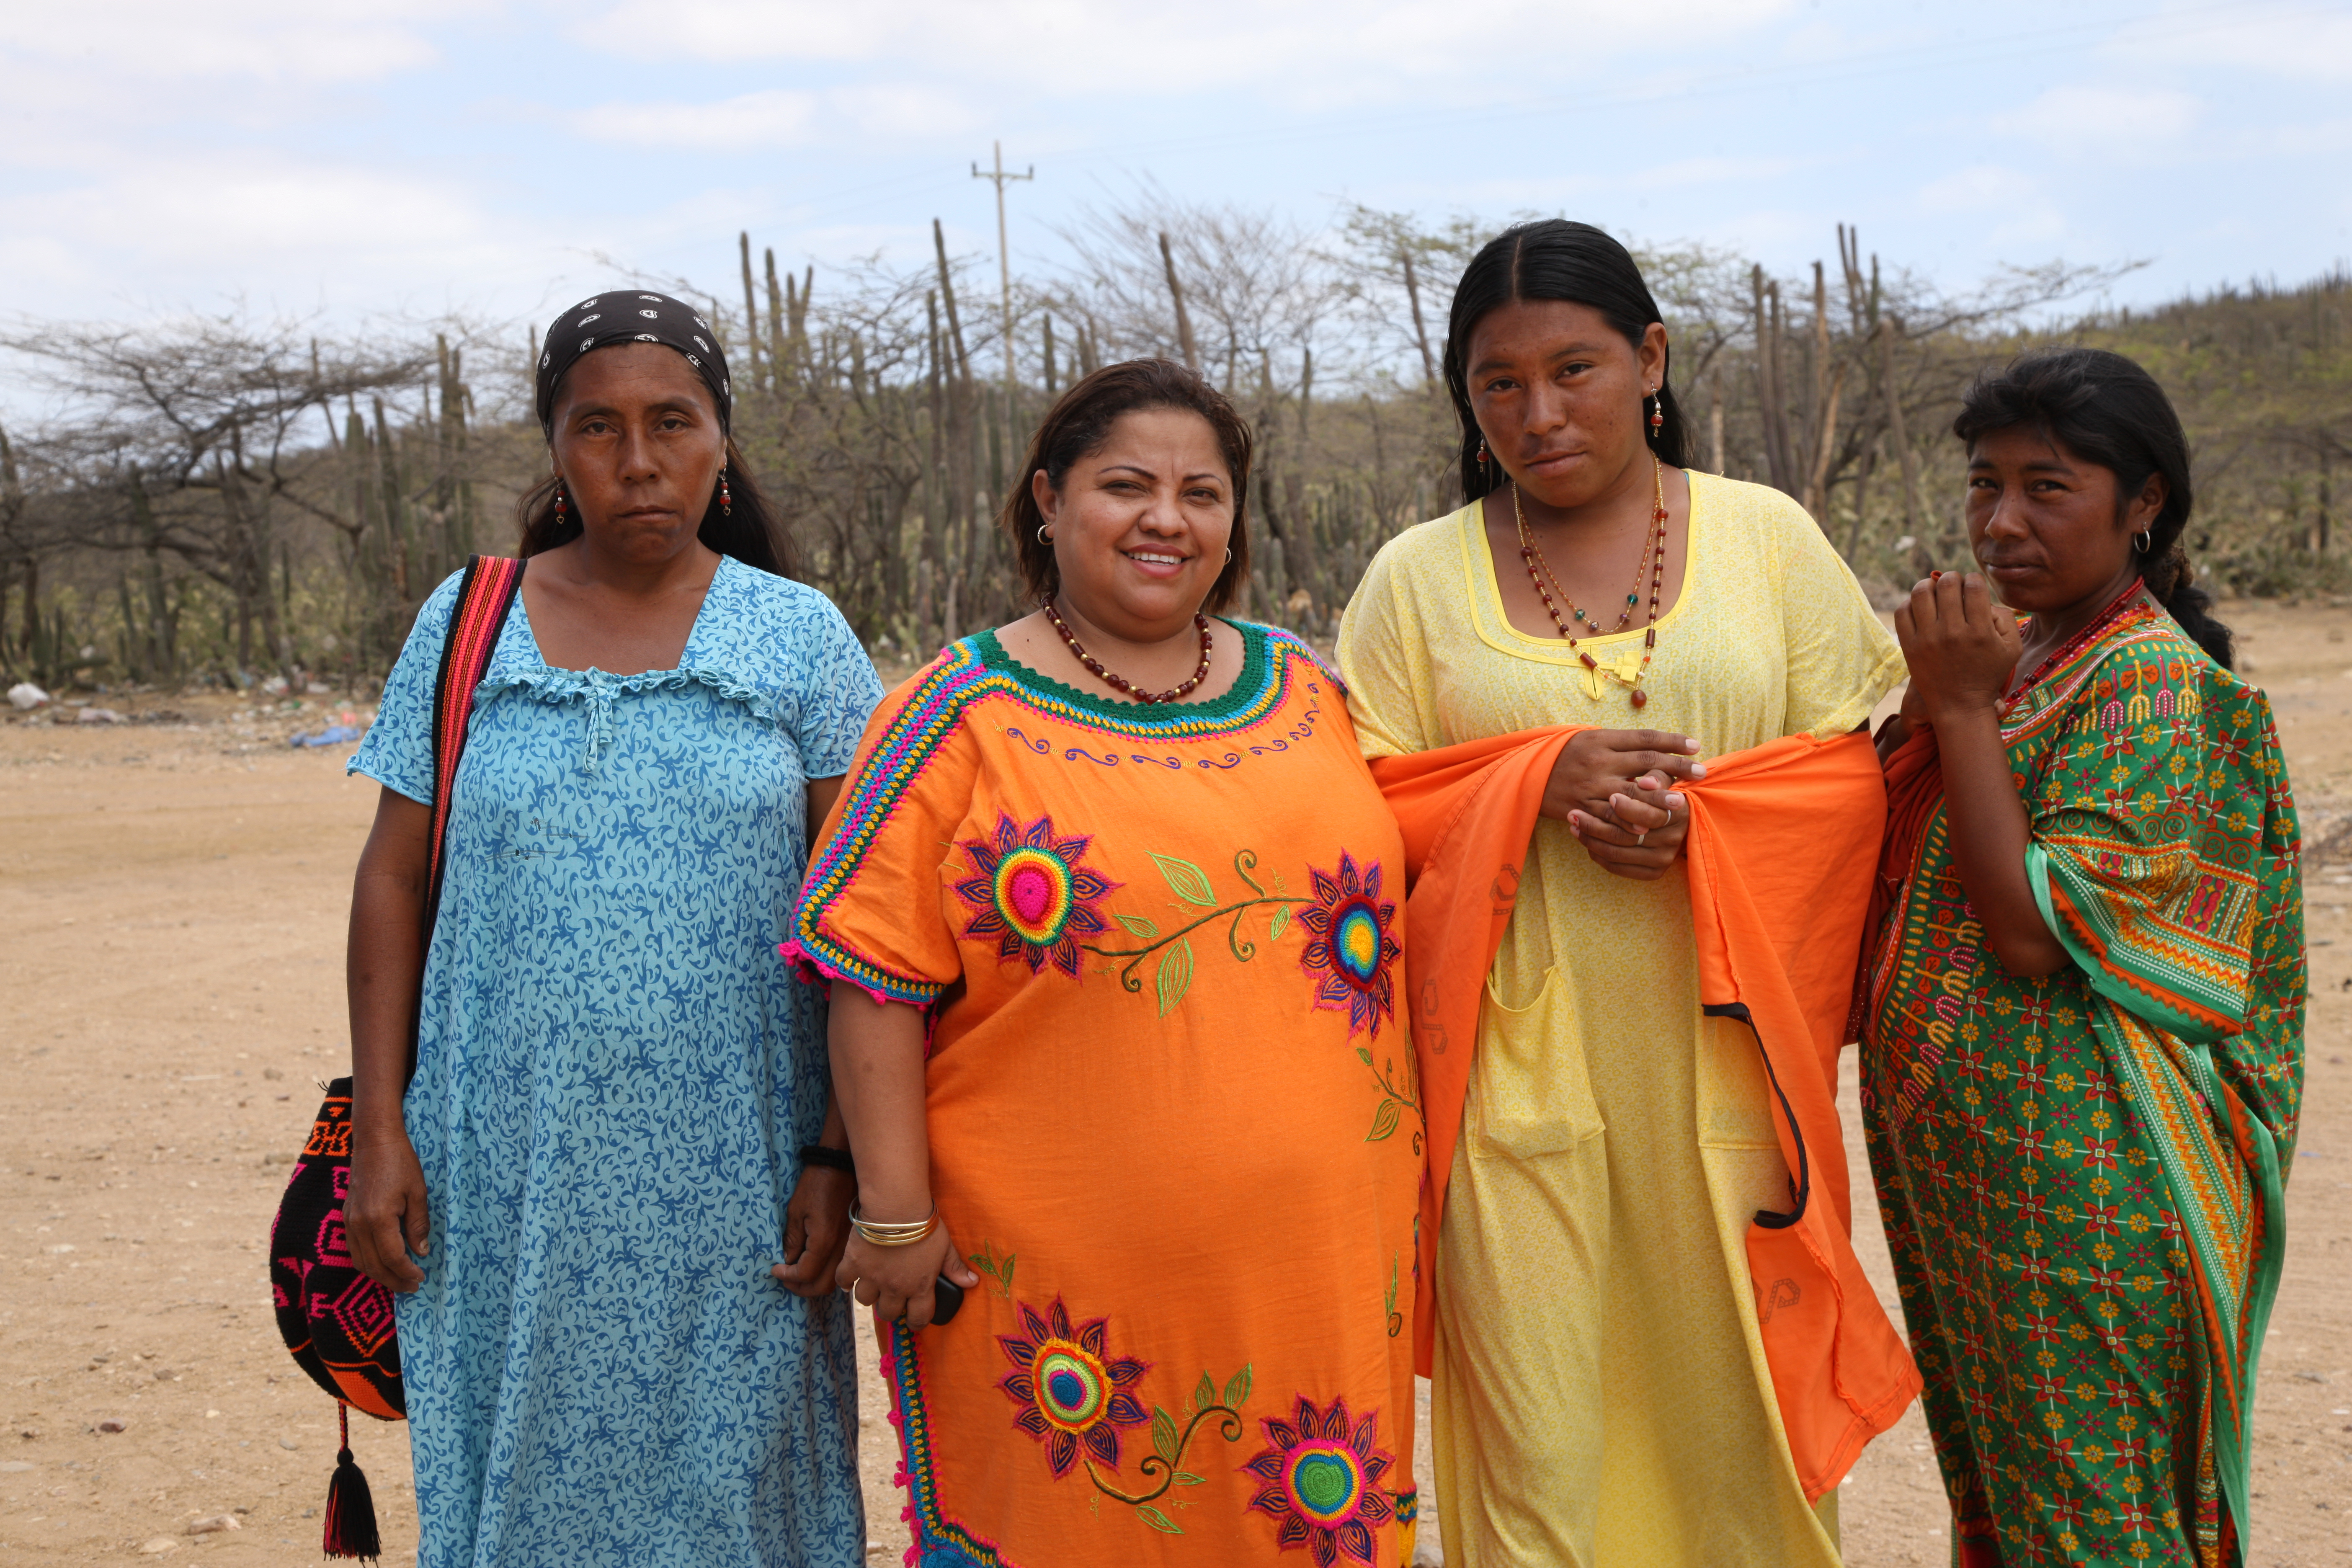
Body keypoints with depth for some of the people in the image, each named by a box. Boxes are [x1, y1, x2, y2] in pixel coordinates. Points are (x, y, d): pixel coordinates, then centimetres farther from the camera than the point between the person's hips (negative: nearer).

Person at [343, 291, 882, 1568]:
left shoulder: (800, 637, 1)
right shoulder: (465, 627, 5)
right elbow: (393, 882, 6)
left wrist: (840, 1156, -6)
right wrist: (378, 1127, 0)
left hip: (730, 1173, -1)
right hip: (511, 1173, 1)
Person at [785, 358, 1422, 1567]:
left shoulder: (1304, 689, 10)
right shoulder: (964, 715, -3)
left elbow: (1375, 917, 16)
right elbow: (879, 982, -7)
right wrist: (896, 1215, -11)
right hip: (1067, 1272, -4)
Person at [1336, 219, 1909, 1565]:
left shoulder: (1768, 536, 8)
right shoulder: (1418, 574, 6)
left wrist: (1706, 812, -13)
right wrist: (1539, 779, -12)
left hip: (1721, 1054, 1)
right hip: (1518, 1065, 0)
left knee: (1735, 1398, 7)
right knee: (1535, 1433, 2)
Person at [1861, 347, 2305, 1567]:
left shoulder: (2156, 685, -17)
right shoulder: (2013, 655, 9)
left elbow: (2036, 928, -24)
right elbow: (1906, 871, 12)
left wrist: (1964, 707, -21)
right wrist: (1926, 704, -2)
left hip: (2071, 1178, -9)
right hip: (1953, 1160, 9)